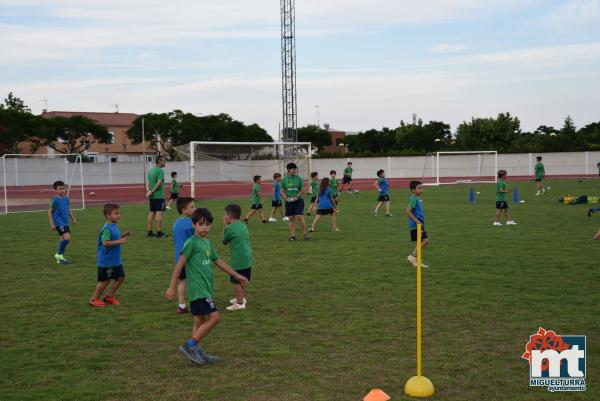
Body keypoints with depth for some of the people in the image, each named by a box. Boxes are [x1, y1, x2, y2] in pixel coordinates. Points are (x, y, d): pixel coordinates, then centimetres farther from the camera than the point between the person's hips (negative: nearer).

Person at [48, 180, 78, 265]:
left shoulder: (66, 198, 7)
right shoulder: (54, 200, -12)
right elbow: (49, 211, -10)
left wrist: (73, 218, 21)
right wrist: (52, 224, -13)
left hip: (65, 222, 8)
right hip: (59, 223, -8)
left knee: (63, 239, 12)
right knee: (67, 238, -19)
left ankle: (60, 257, 24)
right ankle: (59, 255, -2)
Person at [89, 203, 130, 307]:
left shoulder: (114, 226, 7)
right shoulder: (107, 228, -21)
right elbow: (105, 242, -29)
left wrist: (122, 236, 3)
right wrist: (119, 241, -28)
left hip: (116, 260, 9)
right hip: (106, 261, -9)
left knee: (120, 277, 11)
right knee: (104, 280, 1)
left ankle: (109, 296, 24)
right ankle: (94, 299, 17)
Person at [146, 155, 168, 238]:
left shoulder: (150, 170, 15)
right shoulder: (160, 171, -11)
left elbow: (148, 183, 11)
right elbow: (159, 183, -20)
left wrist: (149, 191, -4)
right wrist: (152, 192, -13)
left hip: (152, 196, 8)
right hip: (159, 196, -8)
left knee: (151, 212, 10)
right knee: (159, 213, -6)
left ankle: (149, 231, 12)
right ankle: (159, 232, -6)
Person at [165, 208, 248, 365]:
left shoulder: (208, 243, 13)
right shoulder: (192, 242, -12)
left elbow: (218, 261, 24)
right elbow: (180, 264, -12)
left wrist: (236, 275, 26)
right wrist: (172, 287, -13)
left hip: (206, 288, 9)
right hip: (198, 289, -9)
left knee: (200, 321, 12)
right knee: (214, 317, -13)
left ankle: (197, 353, 20)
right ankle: (190, 345, -5)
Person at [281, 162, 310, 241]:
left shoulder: (298, 178, -1)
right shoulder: (284, 179, 4)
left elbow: (302, 190, 1)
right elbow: (282, 191, 9)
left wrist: (297, 197, -12)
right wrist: (286, 198, -8)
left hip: (298, 201, -2)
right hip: (289, 202, 2)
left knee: (300, 217, -11)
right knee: (291, 218, 5)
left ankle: (305, 234, -3)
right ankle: (292, 235, 12)